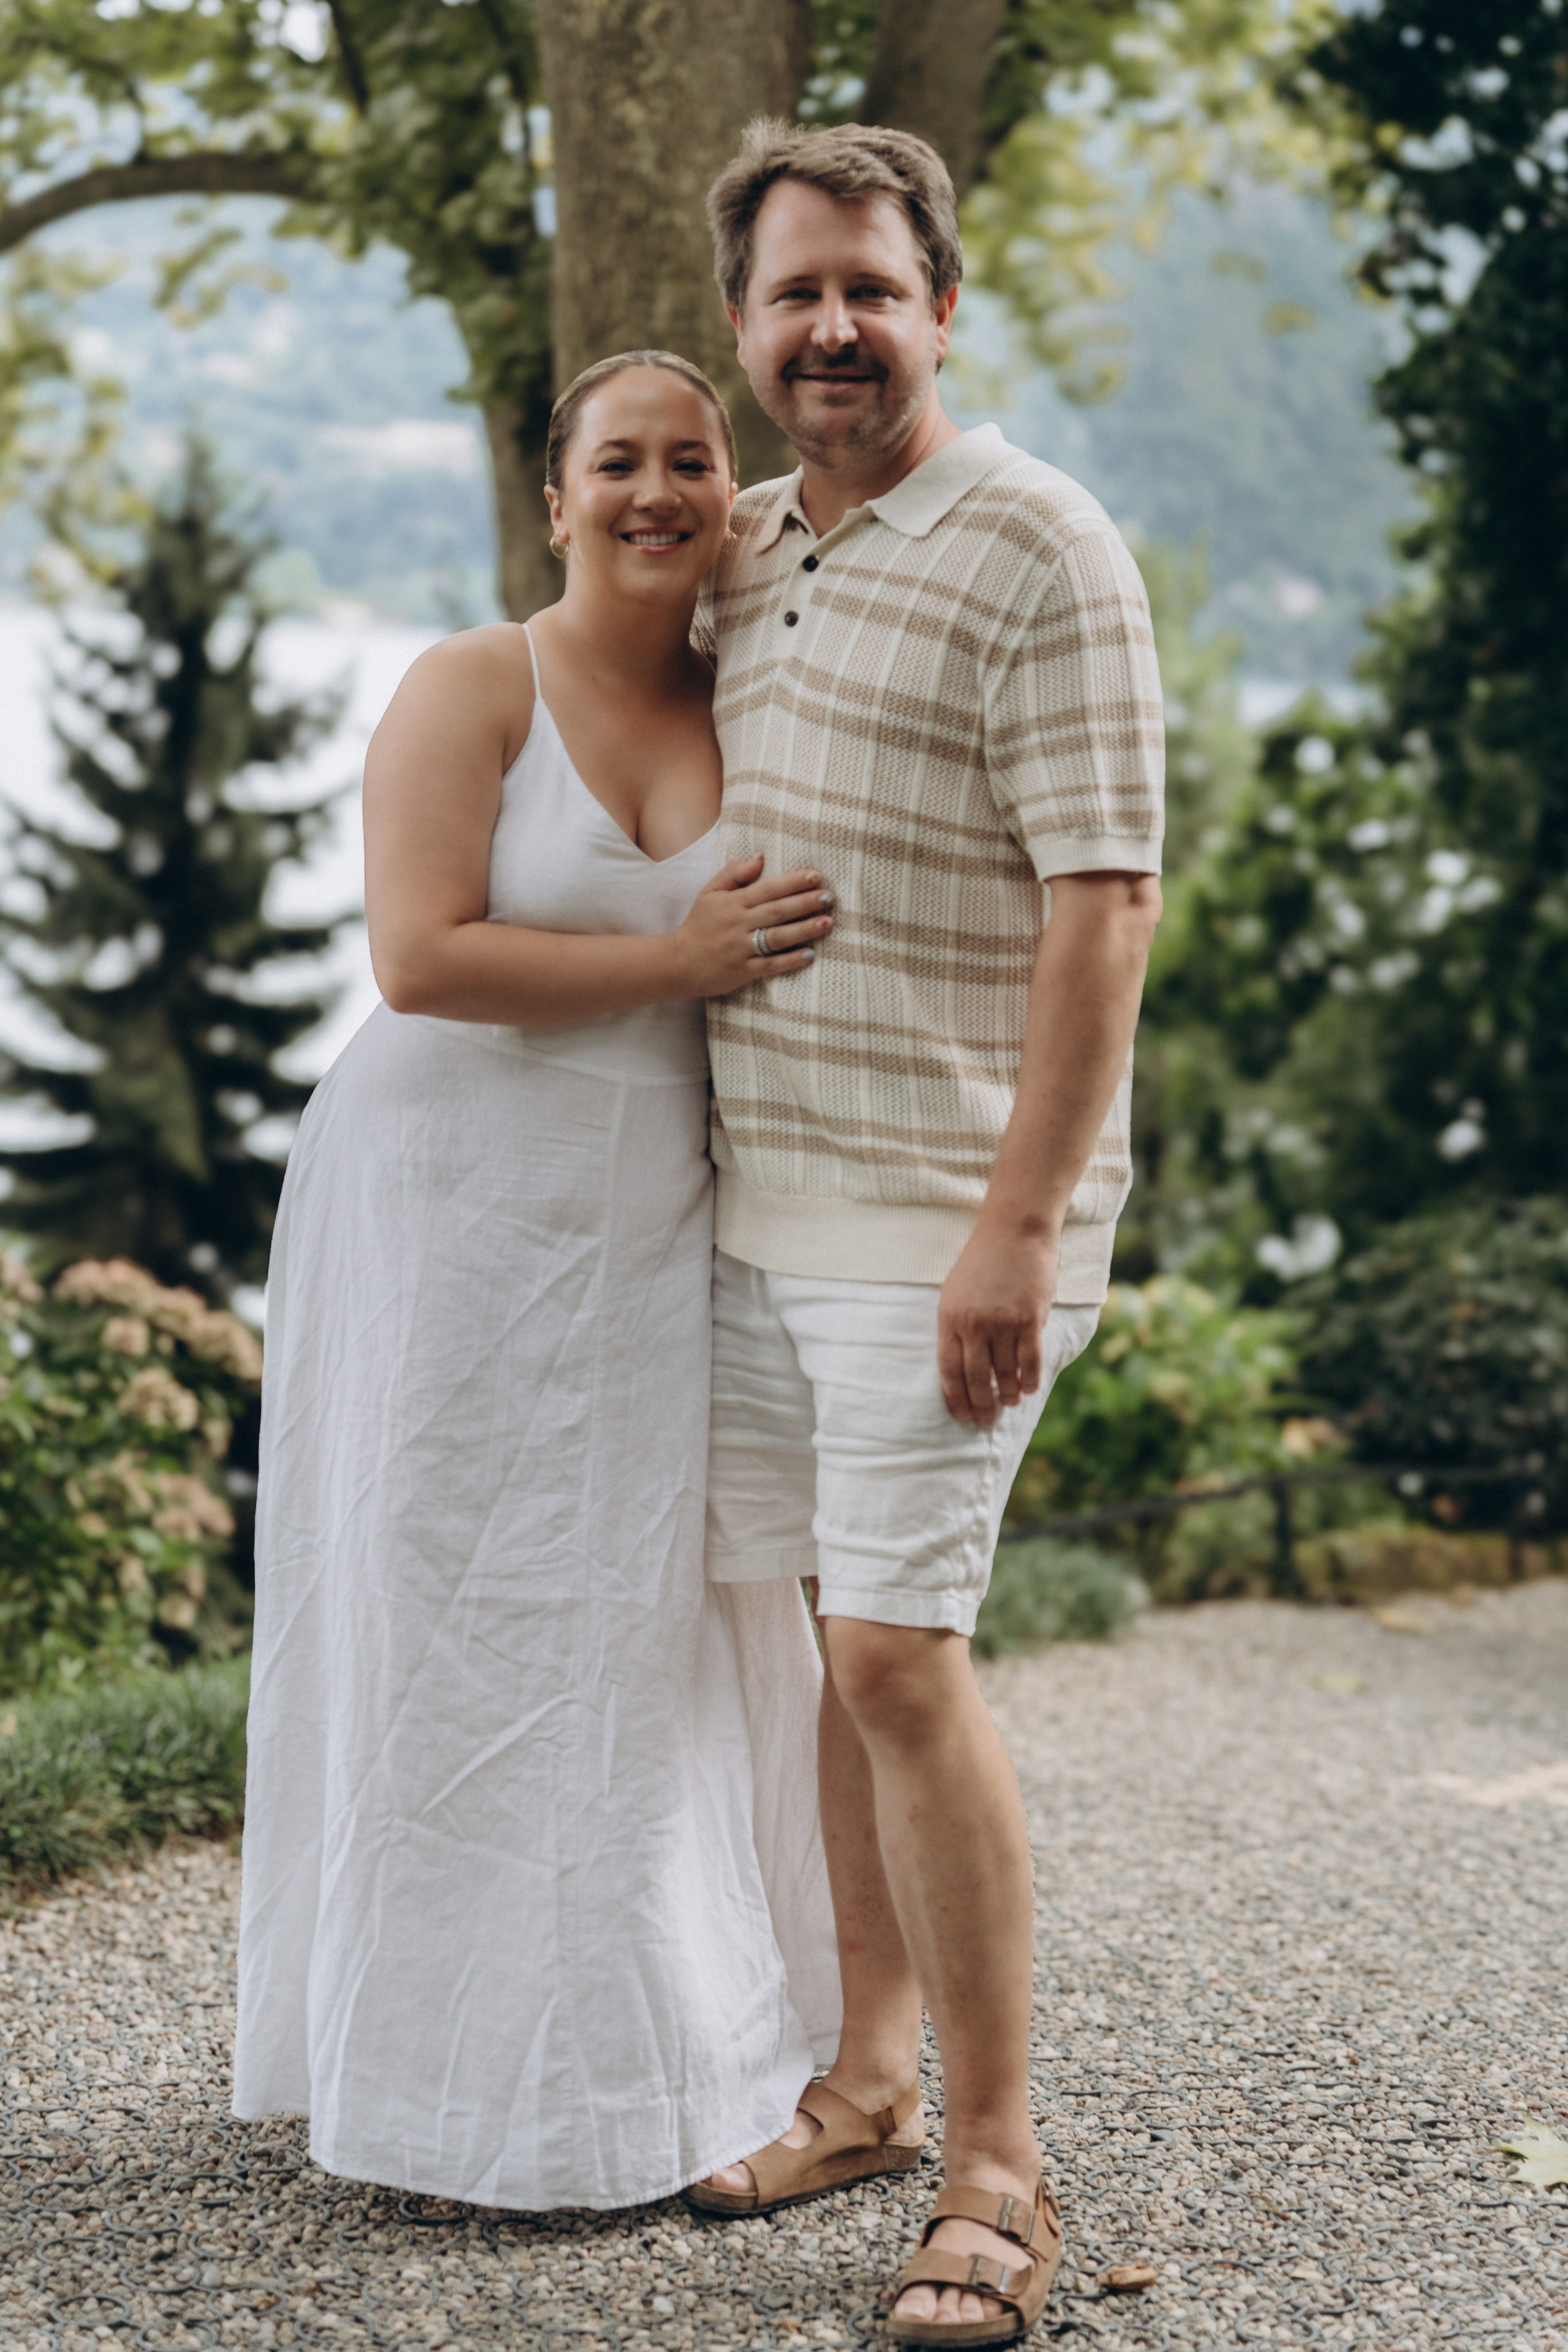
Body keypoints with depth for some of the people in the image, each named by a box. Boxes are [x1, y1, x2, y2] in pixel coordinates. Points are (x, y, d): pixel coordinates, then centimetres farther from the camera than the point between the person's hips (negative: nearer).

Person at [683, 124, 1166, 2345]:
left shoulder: (1038, 550, -11)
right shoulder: (759, 553, 13)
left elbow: (1104, 905, -18)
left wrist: (1018, 1226, -22)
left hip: (942, 1218, -7)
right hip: (765, 1200, 8)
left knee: (899, 1657, -10)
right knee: (850, 1647, 13)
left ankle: (1000, 2167, 1)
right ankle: (872, 2075, 25)